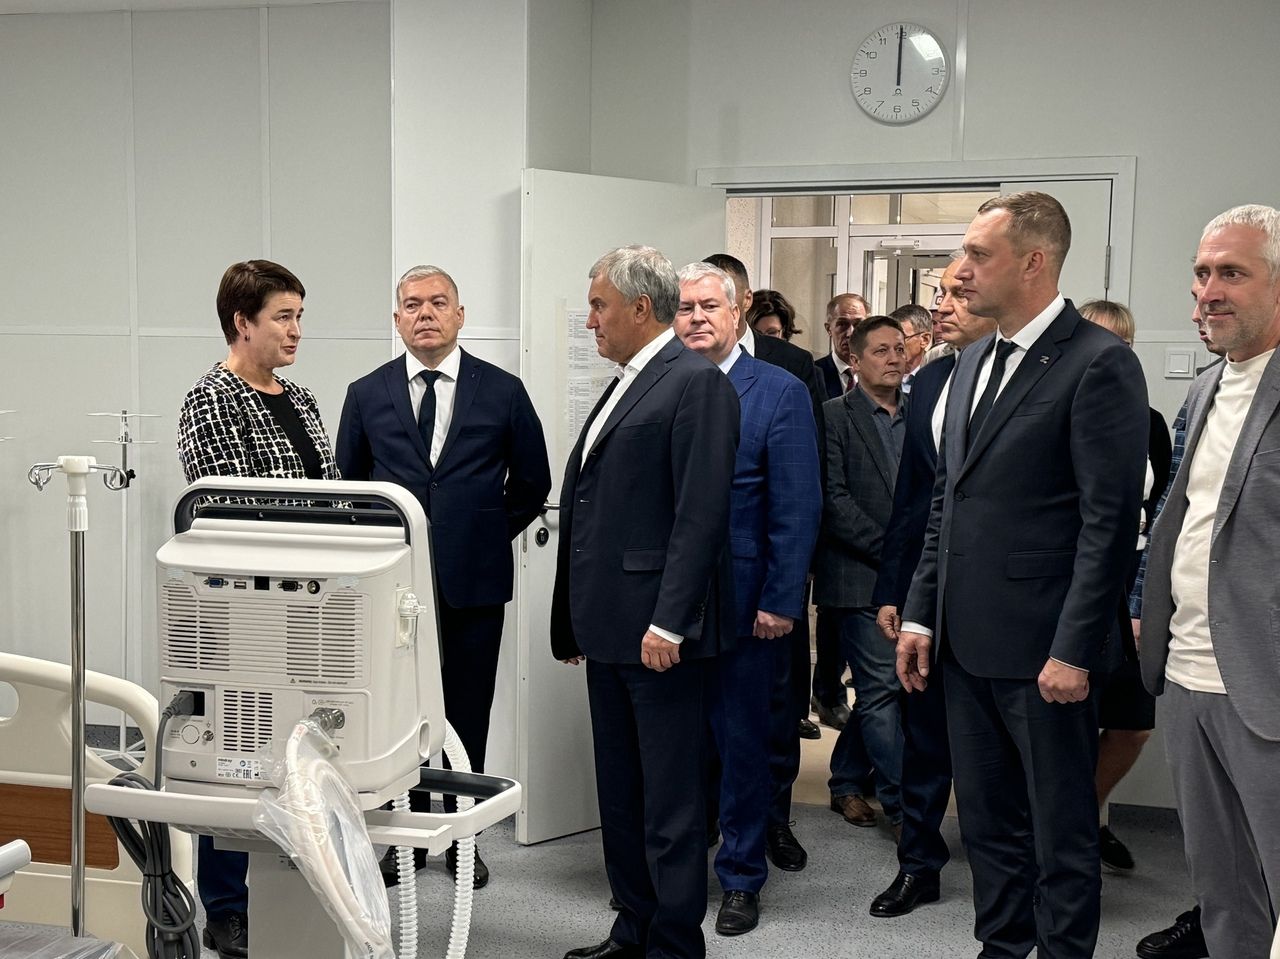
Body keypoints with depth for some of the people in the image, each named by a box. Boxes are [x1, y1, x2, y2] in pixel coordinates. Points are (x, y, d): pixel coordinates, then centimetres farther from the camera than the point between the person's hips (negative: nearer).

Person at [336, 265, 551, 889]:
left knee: (468, 715, 6)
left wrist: (488, 534, 8)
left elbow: (532, 481, 11)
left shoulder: (502, 391, 2)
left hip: (473, 579, -1)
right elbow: (348, 482, 15)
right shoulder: (367, 395, 5)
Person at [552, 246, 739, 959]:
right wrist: (576, 621, 17)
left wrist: (669, 622, -23)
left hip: (659, 631, -10)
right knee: (620, 793, 16)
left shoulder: (696, 383, -11)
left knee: (671, 801, -1)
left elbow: (701, 513, -19)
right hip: (609, 626, 10)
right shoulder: (626, 386, 17)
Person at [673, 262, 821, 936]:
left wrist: (781, 602, -12)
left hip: (741, 602, -3)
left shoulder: (780, 393, -4)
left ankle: (741, 878, 23)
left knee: (742, 743, 8)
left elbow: (798, 508, -7)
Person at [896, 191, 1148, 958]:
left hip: (1042, 651, -8)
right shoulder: (974, 363, 13)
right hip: (968, 642, 8)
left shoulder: (1099, 363, -12)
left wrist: (1075, 651, -18)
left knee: (1061, 830, 6)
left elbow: (1111, 520, -16)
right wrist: (921, 614, 12)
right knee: (988, 821, 17)